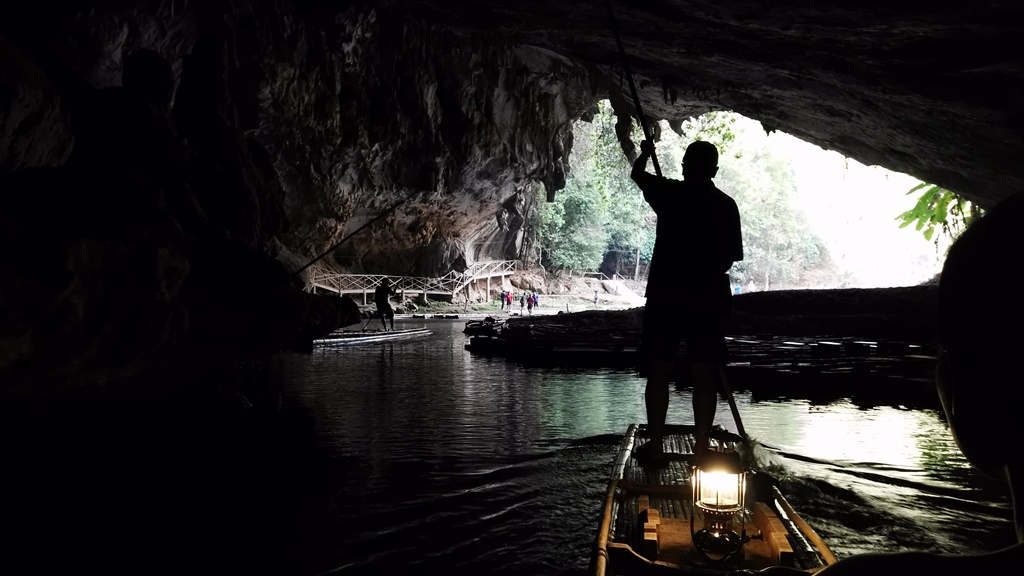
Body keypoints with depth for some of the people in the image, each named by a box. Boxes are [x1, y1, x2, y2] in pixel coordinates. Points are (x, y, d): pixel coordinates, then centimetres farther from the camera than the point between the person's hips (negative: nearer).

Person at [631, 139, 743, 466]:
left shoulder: (671, 193, -3)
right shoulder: (726, 205, 3)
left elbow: (637, 175, 16)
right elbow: (730, 258, 6)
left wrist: (645, 153, 36)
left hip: (665, 295, -2)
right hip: (708, 298, 2)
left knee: (658, 372, 6)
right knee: (704, 376, 8)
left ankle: (654, 446, 9)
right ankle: (701, 449, 11)